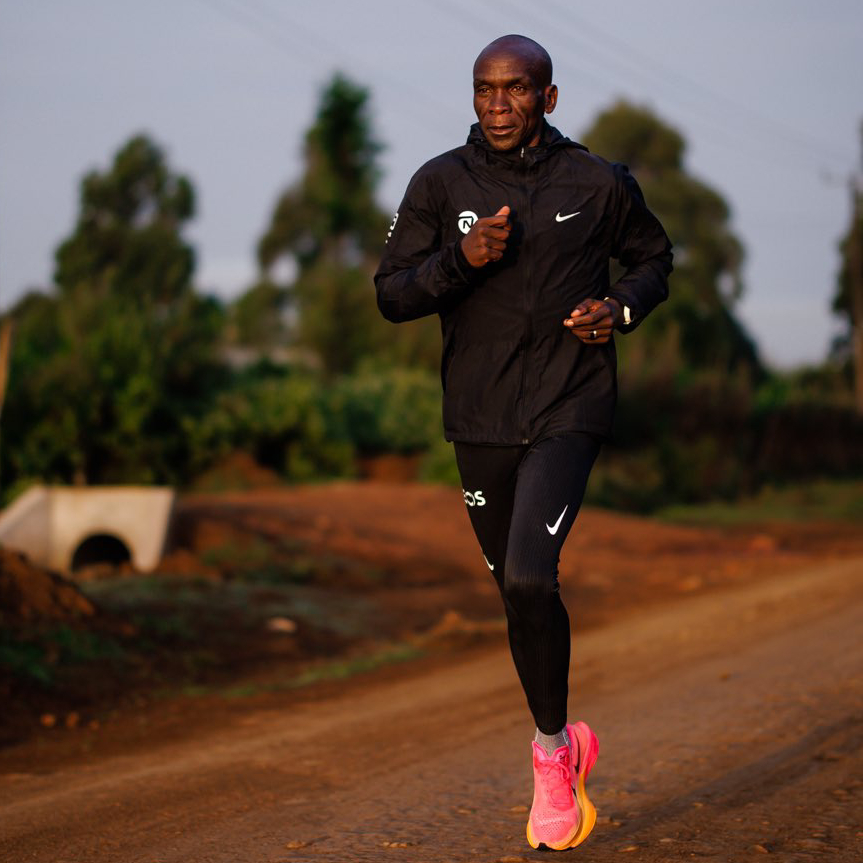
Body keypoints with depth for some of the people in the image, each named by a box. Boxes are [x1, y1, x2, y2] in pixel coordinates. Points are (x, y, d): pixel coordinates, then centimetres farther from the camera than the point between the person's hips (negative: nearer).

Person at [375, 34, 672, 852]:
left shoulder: (597, 184, -2)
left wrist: (621, 307, -6)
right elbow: (391, 295, -1)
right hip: (479, 417, 3)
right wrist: (461, 260, -18)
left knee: (529, 576, -20)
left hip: (569, 410, -3)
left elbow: (653, 259, 15)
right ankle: (567, 744, 34)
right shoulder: (439, 185, 0)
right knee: (516, 589, 12)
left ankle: (550, 748, -1)